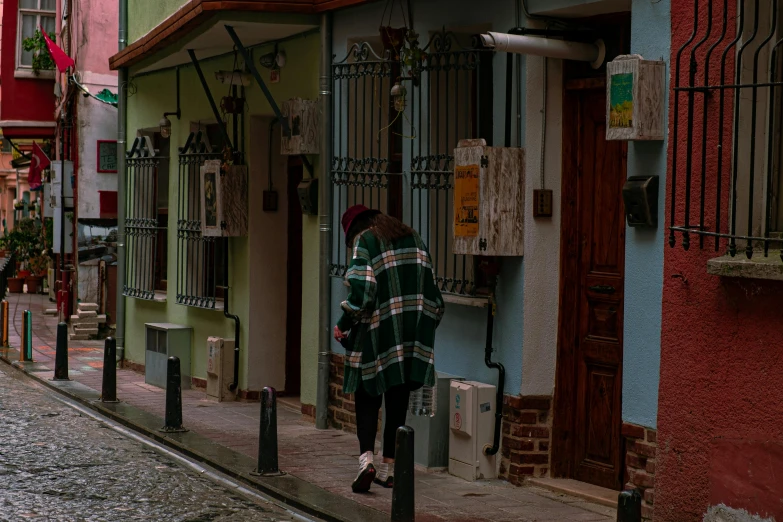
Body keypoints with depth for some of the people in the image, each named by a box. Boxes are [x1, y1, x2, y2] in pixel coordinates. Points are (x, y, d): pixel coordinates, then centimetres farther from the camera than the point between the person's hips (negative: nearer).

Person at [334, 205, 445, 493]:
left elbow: (362, 288, -15)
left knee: (367, 397, 4)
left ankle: (366, 457, -15)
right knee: (398, 402, 10)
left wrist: (344, 325, -5)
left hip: (377, 334, -5)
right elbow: (431, 289, 14)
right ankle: (388, 468, 13)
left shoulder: (364, 241, -2)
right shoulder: (414, 239, 16)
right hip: (414, 337, 5)